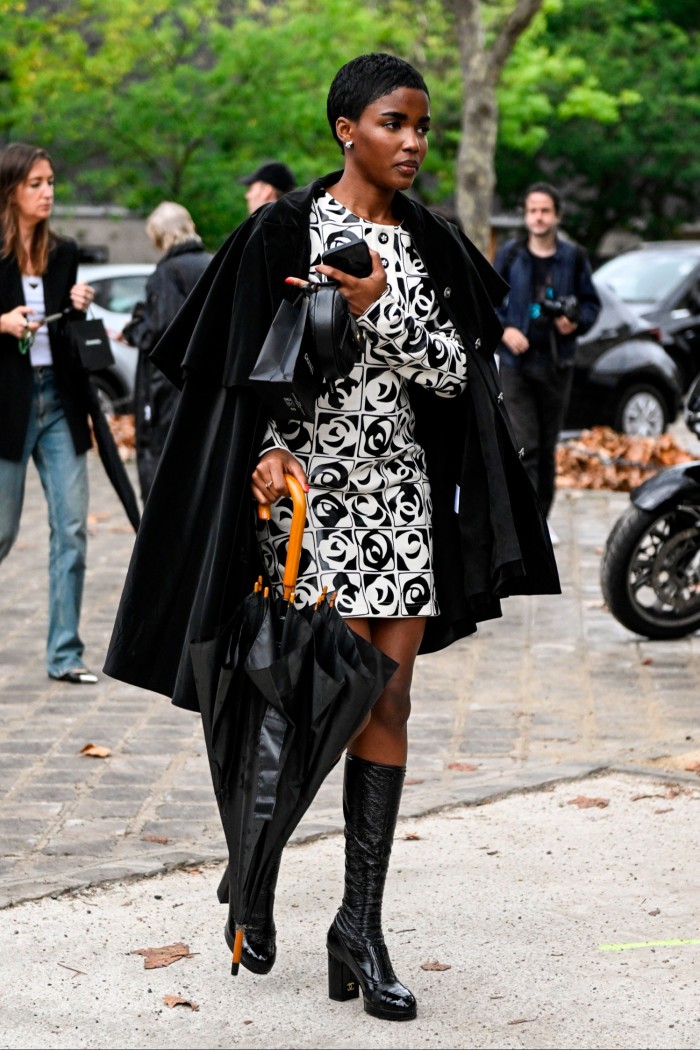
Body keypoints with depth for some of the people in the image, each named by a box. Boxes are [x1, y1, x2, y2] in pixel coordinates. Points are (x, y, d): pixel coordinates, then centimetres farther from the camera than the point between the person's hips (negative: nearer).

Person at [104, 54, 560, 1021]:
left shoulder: (433, 245, 9)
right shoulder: (287, 229, -3)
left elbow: (455, 372, 2)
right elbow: (253, 362, -5)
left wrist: (377, 310, -12)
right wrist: (268, 453, -18)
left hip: (403, 489, 5)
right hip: (312, 486, -4)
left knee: (388, 705, 2)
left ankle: (361, 923, 8)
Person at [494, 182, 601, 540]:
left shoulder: (573, 257, 4)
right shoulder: (509, 254, 1)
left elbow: (592, 303, 11)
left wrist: (576, 322, -9)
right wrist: (504, 330, -11)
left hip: (557, 364, 2)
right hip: (516, 364, -2)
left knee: (547, 447, 10)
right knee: (524, 447, -11)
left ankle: (542, 517, 21)